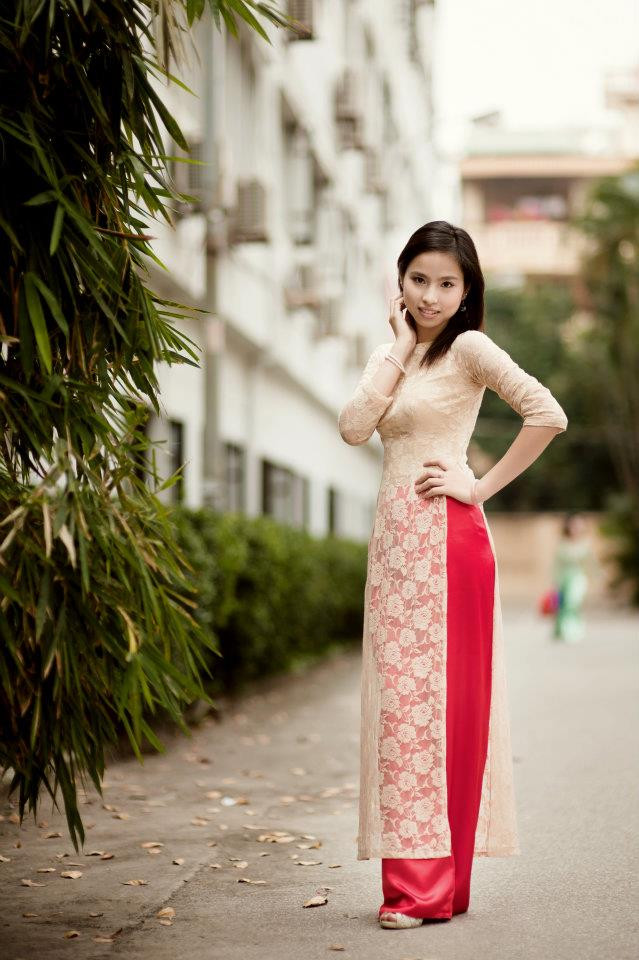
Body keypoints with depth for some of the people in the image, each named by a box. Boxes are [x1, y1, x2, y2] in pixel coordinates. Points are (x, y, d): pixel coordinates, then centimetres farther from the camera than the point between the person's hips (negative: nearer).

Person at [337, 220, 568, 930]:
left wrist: (483, 485, -12)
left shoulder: (468, 348, -4)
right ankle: (414, 878, 12)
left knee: (436, 697, -6)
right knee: (397, 699, 6)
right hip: (394, 539, 7)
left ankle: (434, 886, -1)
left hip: (444, 539, -7)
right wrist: (399, 348, -1)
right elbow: (354, 428, 0)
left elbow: (548, 415, -16)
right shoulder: (391, 355, 17)